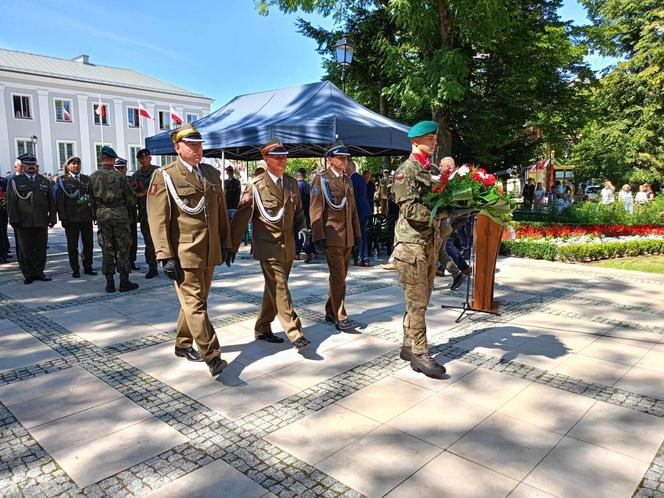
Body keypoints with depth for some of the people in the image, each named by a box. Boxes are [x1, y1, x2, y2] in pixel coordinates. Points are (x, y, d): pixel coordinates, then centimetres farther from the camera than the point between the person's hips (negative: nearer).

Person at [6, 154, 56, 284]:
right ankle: (28, 274, 11)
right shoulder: (15, 181, 4)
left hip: (42, 222, 2)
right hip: (24, 223, -2)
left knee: (41, 249, 6)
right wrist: (14, 220, -7)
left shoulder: (45, 181, 12)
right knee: (26, 250, 3)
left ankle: (39, 272, 16)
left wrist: (52, 218, 6)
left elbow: (51, 201, 12)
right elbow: (11, 203, 0)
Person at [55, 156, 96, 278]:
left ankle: (88, 267, 17)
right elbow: (59, 200, -2)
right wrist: (63, 217, -9)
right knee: (72, 245, 4)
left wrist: (94, 213, 4)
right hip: (71, 217, -3)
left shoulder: (86, 179, 12)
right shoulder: (63, 180, 2)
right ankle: (75, 269, 12)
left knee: (88, 244, 6)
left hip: (87, 217, 3)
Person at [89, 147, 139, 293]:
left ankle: (109, 283, 11)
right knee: (122, 248, 4)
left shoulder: (93, 177, 1)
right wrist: (131, 207, 17)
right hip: (120, 214, -3)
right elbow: (131, 199, -4)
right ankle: (124, 281, 6)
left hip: (101, 215, 3)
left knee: (107, 249, 8)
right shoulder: (120, 176, -8)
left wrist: (96, 214, 19)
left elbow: (91, 199, 7)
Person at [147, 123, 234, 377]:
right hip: (184, 253, -6)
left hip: (209, 252, 6)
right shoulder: (164, 176, -4)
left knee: (196, 299, 15)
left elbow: (222, 212, 16)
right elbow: (158, 219, -8)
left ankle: (183, 344, 33)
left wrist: (227, 244, 12)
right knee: (194, 303, -5)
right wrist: (166, 256, -14)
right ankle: (212, 356, -2)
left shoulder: (212, 173, 13)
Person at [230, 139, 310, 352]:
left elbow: (298, 212, 20)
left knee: (274, 288, 14)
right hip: (268, 245, -6)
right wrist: (233, 246, -3)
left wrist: (301, 229, 2)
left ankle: (262, 329, 29)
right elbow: (241, 216, -5)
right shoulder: (255, 185, -6)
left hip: (288, 246, 6)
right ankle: (295, 333, -10)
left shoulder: (292, 183, 10)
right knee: (280, 288, -11)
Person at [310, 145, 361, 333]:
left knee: (339, 276, 14)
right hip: (332, 236, -7)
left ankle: (330, 312, 27)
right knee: (338, 277, -6)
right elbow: (316, 210, -10)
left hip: (347, 237, 7)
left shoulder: (347, 180, 17)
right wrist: (319, 237, -16)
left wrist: (357, 232, 15)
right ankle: (340, 318, 2)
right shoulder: (321, 179, -4)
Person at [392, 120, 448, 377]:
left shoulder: (432, 170, 17)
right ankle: (419, 354, 3)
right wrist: (444, 211, -17)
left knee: (421, 298, 13)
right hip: (412, 243, -8)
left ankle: (409, 345, 23)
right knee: (417, 301, -5)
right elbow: (410, 210, -18)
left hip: (431, 242, 8)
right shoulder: (406, 170, -8)